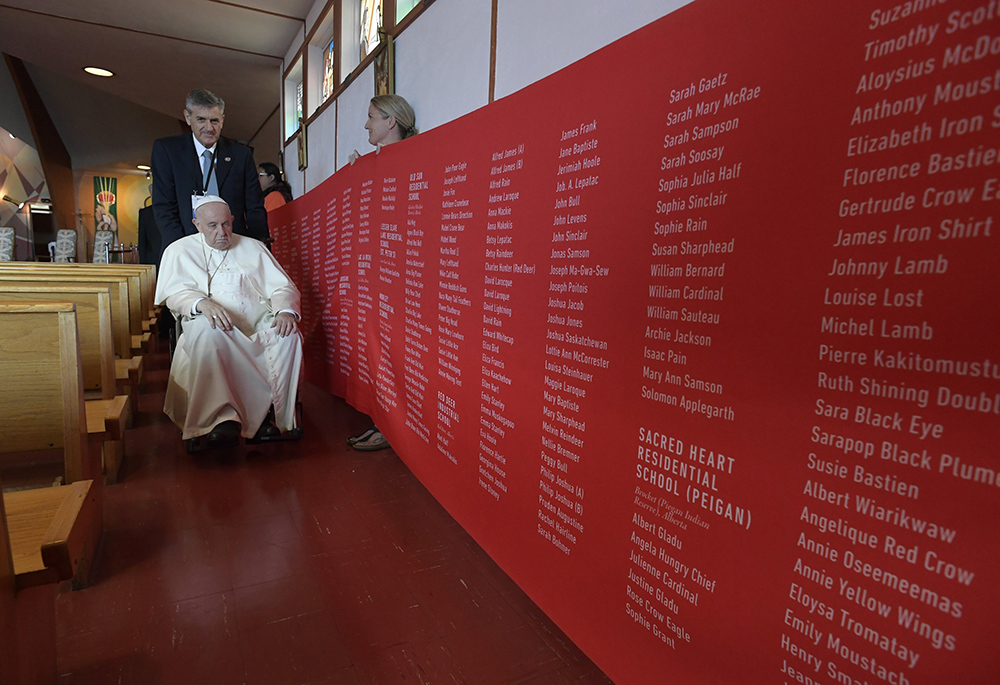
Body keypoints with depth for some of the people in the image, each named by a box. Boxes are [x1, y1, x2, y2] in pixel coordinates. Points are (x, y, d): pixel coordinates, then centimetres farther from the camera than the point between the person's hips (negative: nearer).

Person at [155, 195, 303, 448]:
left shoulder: (253, 248, 21)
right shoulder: (180, 250, 17)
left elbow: (282, 286, 12)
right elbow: (174, 292, 2)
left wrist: (286, 310, -13)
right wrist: (202, 303, -23)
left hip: (259, 323, 1)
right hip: (214, 324, -1)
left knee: (288, 334, -32)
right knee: (206, 330, -37)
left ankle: (268, 415, -26)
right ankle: (222, 415, -37)